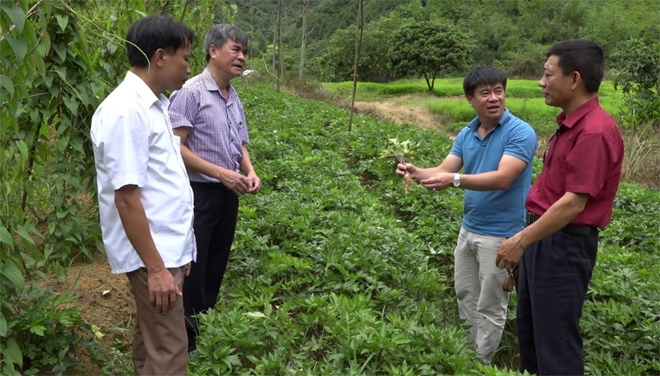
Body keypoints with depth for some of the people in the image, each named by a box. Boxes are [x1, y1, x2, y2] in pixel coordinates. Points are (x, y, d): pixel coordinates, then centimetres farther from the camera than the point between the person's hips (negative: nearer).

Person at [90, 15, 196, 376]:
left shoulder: (151, 104, 10)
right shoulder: (127, 111, -19)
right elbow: (126, 196, -22)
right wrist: (156, 267, -20)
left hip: (166, 248, 9)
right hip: (152, 255, -9)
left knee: (151, 342, 19)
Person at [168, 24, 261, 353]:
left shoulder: (233, 97, 11)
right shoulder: (191, 92, -14)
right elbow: (176, 147, -19)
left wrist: (250, 172, 0)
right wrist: (222, 173, -19)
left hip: (228, 195, 8)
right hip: (200, 194, -8)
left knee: (217, 265, 17)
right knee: (193, 268, 2)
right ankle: (187, 338, 17)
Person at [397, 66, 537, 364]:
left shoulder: (521, 133, -18)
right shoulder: (466, 134, 4)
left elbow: (503, 179, -28)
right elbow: (443, 171, -2)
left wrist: (455, 179, -38)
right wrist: (417, 173, -23)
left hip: (501, 234, -7)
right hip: (468, 229, 7)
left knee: (490, 307, 7)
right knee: (465, 294, 19)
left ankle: (481, 363, 23)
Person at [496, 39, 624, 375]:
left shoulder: (594, 131, -22)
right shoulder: (569, 123, 10)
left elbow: (574, 203, -24)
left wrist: (521, 241, -20)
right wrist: (525, 238, 17)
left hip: (564, 243, -10)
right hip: (543, 235, 10)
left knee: (555, 335, 2)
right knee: (529, 326, 22)